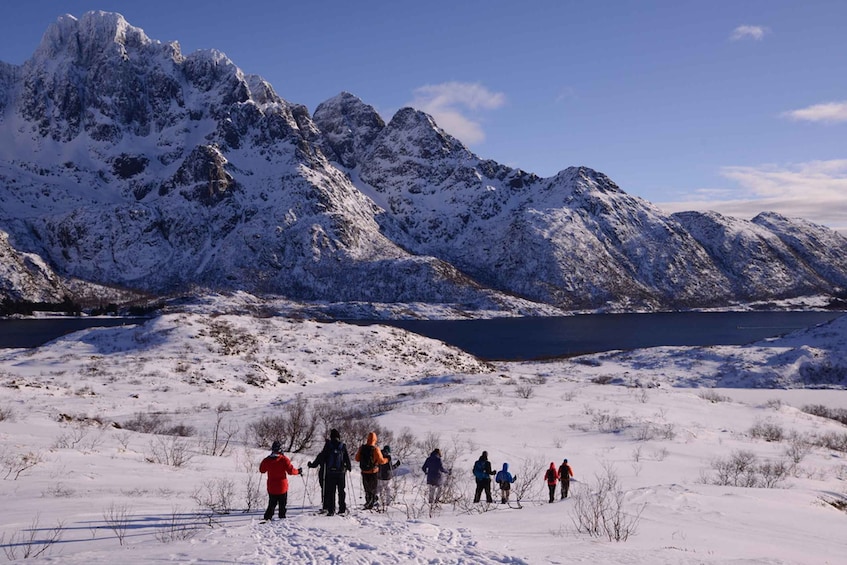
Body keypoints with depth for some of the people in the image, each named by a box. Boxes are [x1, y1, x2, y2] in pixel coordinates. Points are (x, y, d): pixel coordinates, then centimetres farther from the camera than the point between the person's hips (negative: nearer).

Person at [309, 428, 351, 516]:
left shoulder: (328, 445, -3)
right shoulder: (343, 446, 1)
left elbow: (321, 456, -3)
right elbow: (347, 458, 7)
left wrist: (313, 464, 7)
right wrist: (349, 467, 23)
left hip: (330, 472, -1)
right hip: (341, 471, 1)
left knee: (330, 491, 2)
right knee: (341, 490, 11)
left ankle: (331, 510, -3)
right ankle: (342, 508, 12)